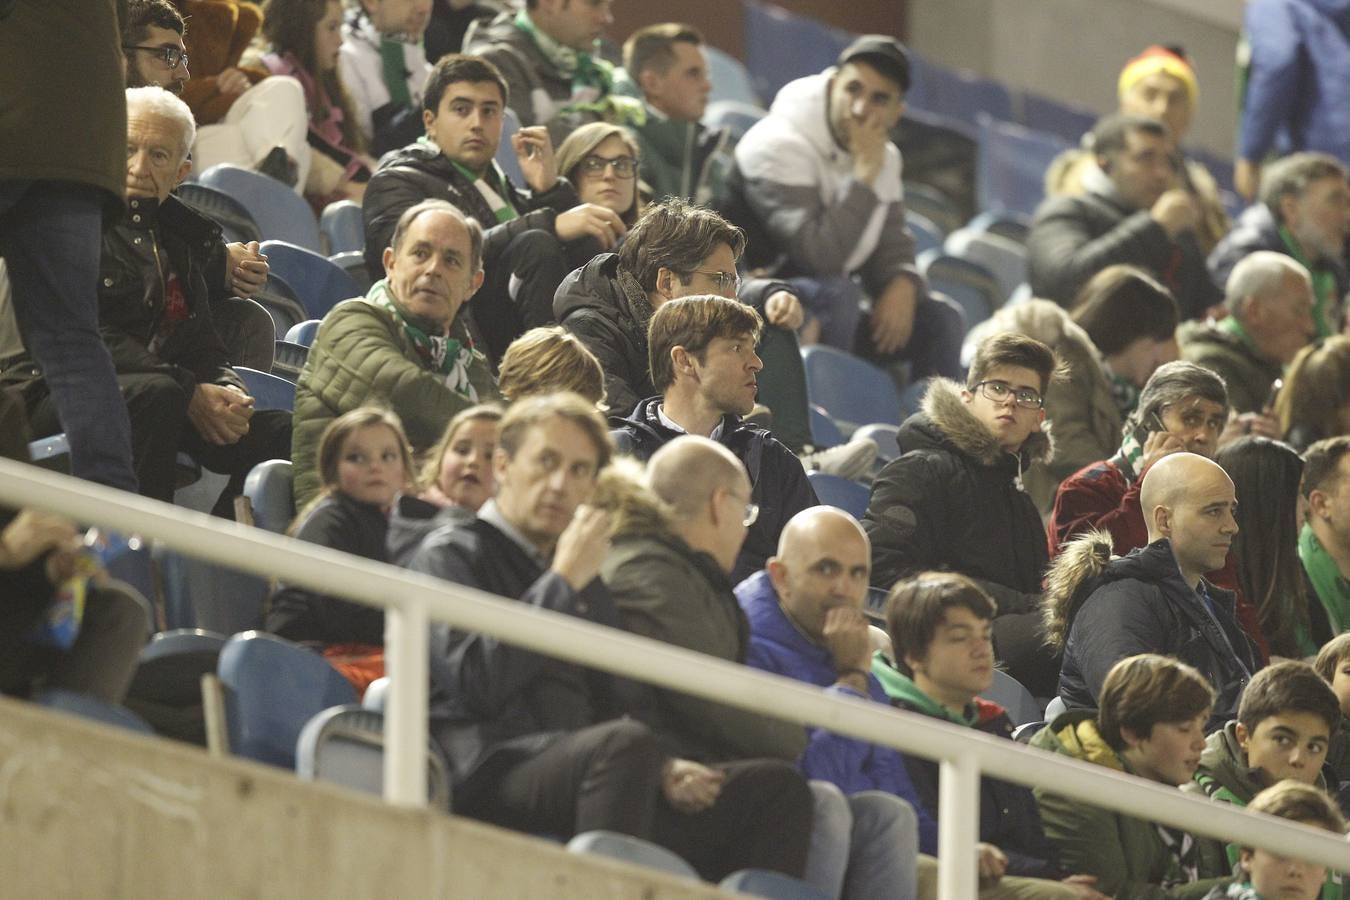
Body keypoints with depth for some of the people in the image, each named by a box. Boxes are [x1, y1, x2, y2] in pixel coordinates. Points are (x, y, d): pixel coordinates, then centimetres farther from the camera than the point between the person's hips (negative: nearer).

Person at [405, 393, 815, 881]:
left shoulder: (587, 582, 29)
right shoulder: (451, 555, 7)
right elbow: (479, 681, -10)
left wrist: (661, 768, 7)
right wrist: (562, 583, -6)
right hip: (493, 778, -8)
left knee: (777, 785, -6)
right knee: (627, 743, -37)